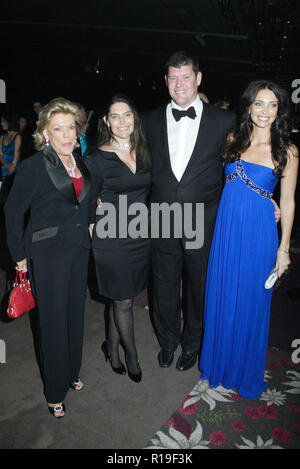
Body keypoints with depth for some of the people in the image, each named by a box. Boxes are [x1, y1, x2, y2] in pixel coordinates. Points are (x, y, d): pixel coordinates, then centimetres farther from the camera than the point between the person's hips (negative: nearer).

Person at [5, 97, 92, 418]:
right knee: (54, 320, 4)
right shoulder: (33, 166, -11)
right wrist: (20, 254, -4)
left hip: (79, 249, 6)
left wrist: (92, 215, 4)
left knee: (75, 314, 16)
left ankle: (72, 372, 39)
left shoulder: (81, 164, 7)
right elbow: (13, 211, -7)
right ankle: (55, 392, 25)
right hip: (47, 251, -5)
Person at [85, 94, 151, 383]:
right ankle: (131, 355, 30)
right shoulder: (96, 158, -9)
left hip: (140, 236, 5)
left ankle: (111, 347, 38)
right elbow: (90, 206, -3)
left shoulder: (144, 153, 6)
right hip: (112, 240, -4)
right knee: (123, 301, 7)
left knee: (122, 297, 16)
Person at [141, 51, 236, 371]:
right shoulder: (150, 121, 3)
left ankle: (191, 344, 41)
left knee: (197, 287, 15)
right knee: (164, 287, 16)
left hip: (203, 224, -1)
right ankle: (167, 341, 41)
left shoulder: (224, 121, -3)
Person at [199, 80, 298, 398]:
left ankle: (246, 372, 35)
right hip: (226, 229, 3)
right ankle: (219, 363, 39)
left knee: (251, 303, 10)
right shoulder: (233, 140, 4)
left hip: (258, 234, -3)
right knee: (221, 297, 14)